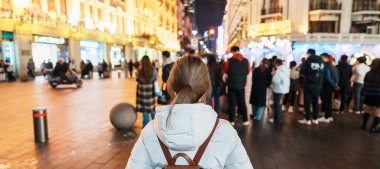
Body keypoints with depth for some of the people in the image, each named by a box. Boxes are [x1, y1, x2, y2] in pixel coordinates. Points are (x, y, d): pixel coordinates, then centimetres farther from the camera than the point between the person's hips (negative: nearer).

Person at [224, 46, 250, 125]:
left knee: (232, 103, 7)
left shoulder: (230, 61, -11)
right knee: (242, 102, 12)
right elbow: (248, 71, 9)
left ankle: (232, 120, 9)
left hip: (232, 84, -2)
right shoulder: (246, 61, -4)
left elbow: (226, 71, 3)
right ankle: (245, 120, 14)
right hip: (241, 85, 2)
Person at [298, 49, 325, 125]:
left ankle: (307, 119, 6)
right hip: (318, 85, 5)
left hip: (309, 84, -5)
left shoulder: (308, 61, -9)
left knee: (307, 102, 3)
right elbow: (322, 73, 10)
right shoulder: (321, 61, 6)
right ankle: (315, 119, 18)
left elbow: (302, 73, -7)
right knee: (315, 102, 13)